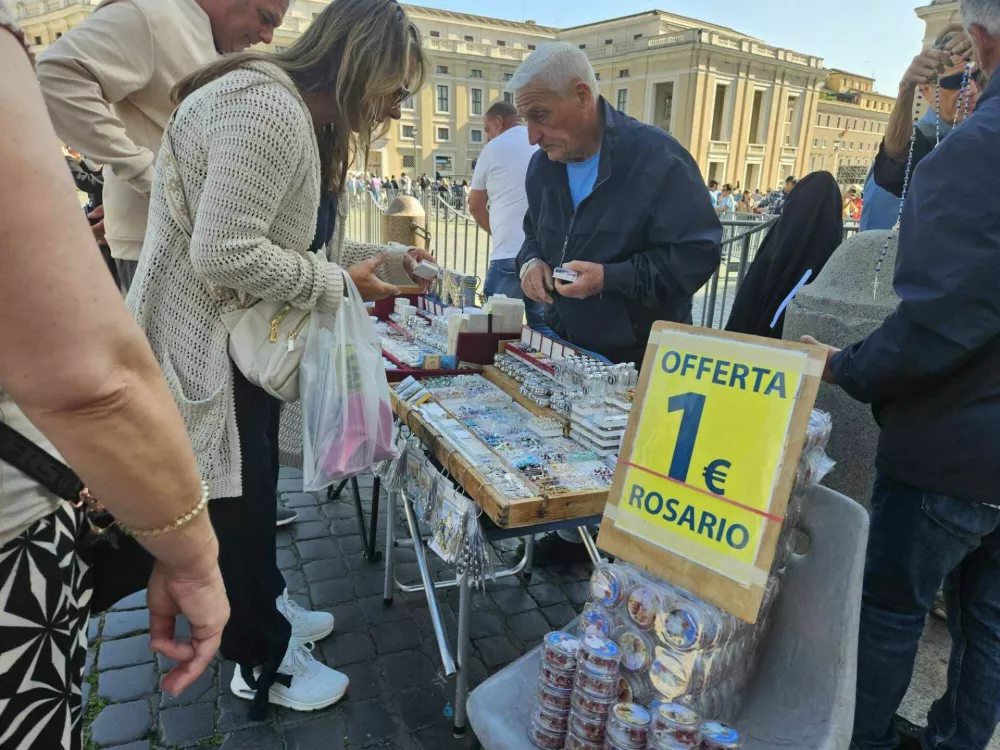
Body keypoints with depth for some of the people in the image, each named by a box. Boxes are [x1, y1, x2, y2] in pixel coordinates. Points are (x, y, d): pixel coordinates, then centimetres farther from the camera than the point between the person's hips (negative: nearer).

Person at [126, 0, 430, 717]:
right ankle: (264, 664, 27)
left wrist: (380, 260, 6)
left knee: (256, 492, 22)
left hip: (246, 343, 10)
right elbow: (223, 255, -30)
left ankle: (268, 606, 43)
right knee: (235, 505, 5)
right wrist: (338, 283, -19)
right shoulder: (264, 106, -24)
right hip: (201, 350, -10)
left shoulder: (306, 119, 11)